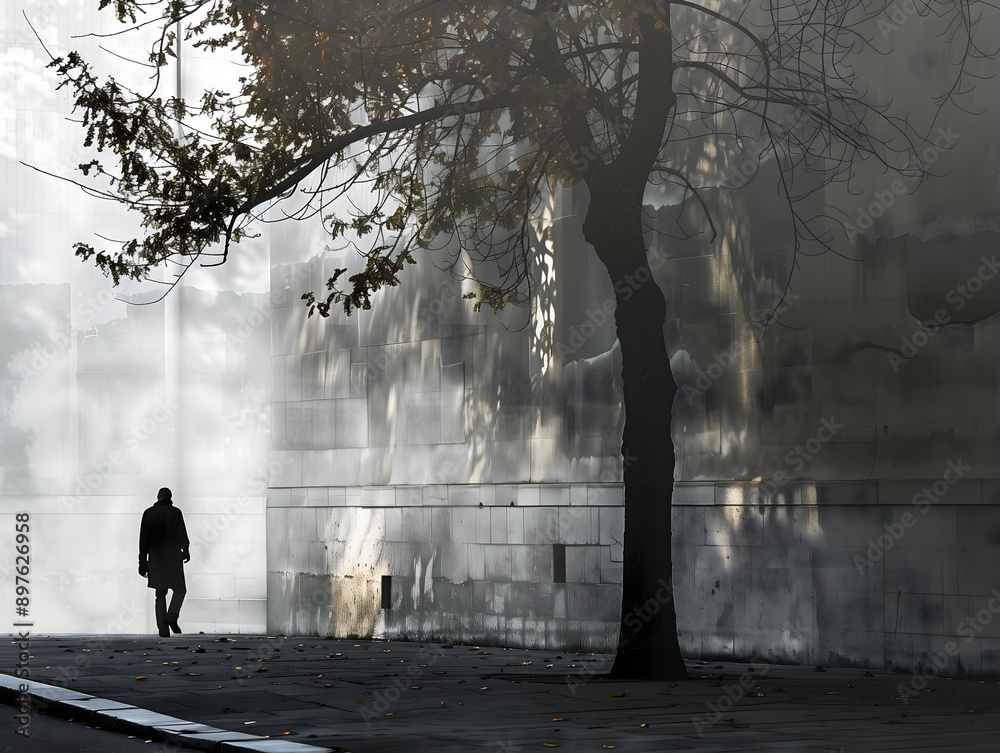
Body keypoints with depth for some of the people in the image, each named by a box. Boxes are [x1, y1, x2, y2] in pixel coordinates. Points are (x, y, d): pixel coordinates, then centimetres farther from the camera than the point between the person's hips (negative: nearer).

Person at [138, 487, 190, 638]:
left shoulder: (148, 513, 4)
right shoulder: (175, 512, -4)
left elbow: (143, 539, 3)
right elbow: (182, 535, -5)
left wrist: (142, 562, 6)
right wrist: (186, 551, 15)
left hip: (155, 557, 3)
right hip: (173, 555, -3)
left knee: (160, 593, 8)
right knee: (179, 589, 9)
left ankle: (163, 629, 0)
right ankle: (171, 616, -16)